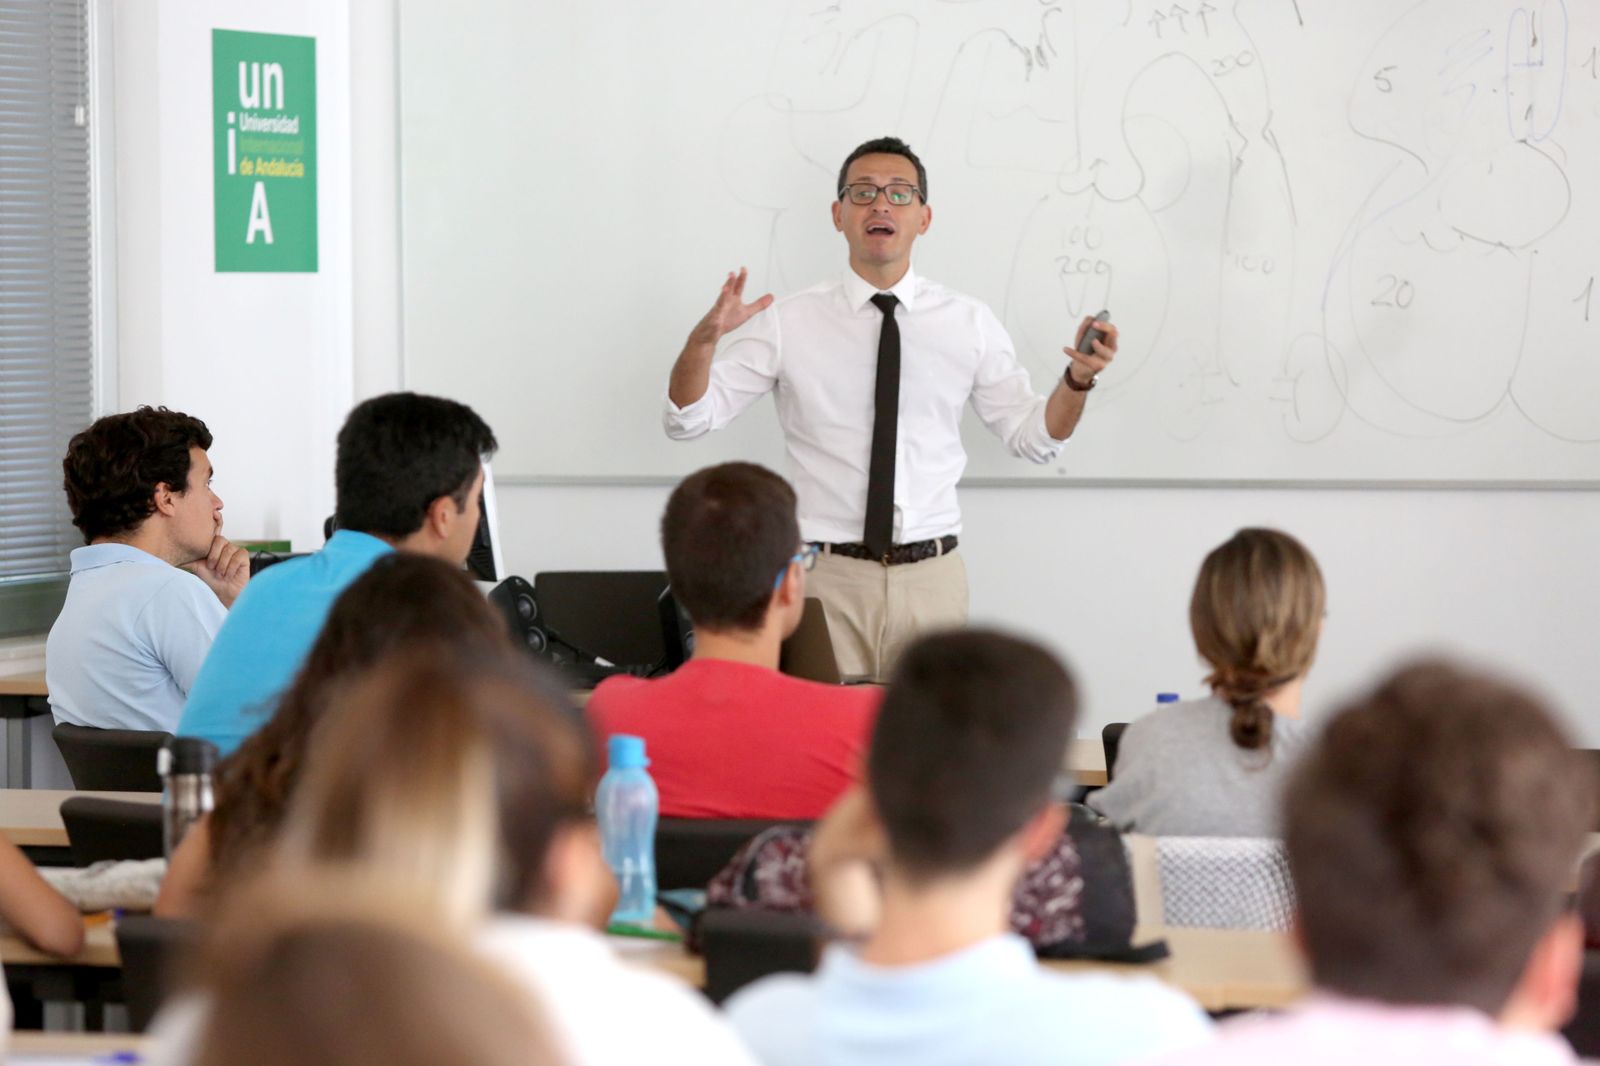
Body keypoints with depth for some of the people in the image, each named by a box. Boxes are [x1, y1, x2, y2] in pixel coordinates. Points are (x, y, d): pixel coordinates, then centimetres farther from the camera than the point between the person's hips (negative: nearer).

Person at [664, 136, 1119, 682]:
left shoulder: (970, 323, 6)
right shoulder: (789, 322, 1)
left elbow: (1033, 435, 11)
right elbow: (687, 418, 0)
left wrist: (1077, 379, -9)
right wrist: (704, 338, -19)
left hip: (931, 577, 2)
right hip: (825, 576, -1)